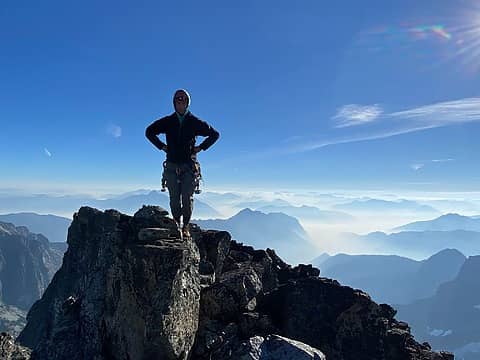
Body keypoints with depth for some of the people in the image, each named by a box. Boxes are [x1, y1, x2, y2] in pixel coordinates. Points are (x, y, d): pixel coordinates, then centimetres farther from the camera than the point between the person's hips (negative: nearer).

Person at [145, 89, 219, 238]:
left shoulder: (195, 122, 5)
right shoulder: (167, 121, 8)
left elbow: (215, 134, 13)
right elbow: (149, 132, 21)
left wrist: (201, 148, 5)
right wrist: (161, 146, 9)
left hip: (189, 166, -1)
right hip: (171, 166, 1)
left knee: (187, 198, -2)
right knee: (174, 199, 2)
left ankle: (186, 227, 8)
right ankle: (176, 225, 15)